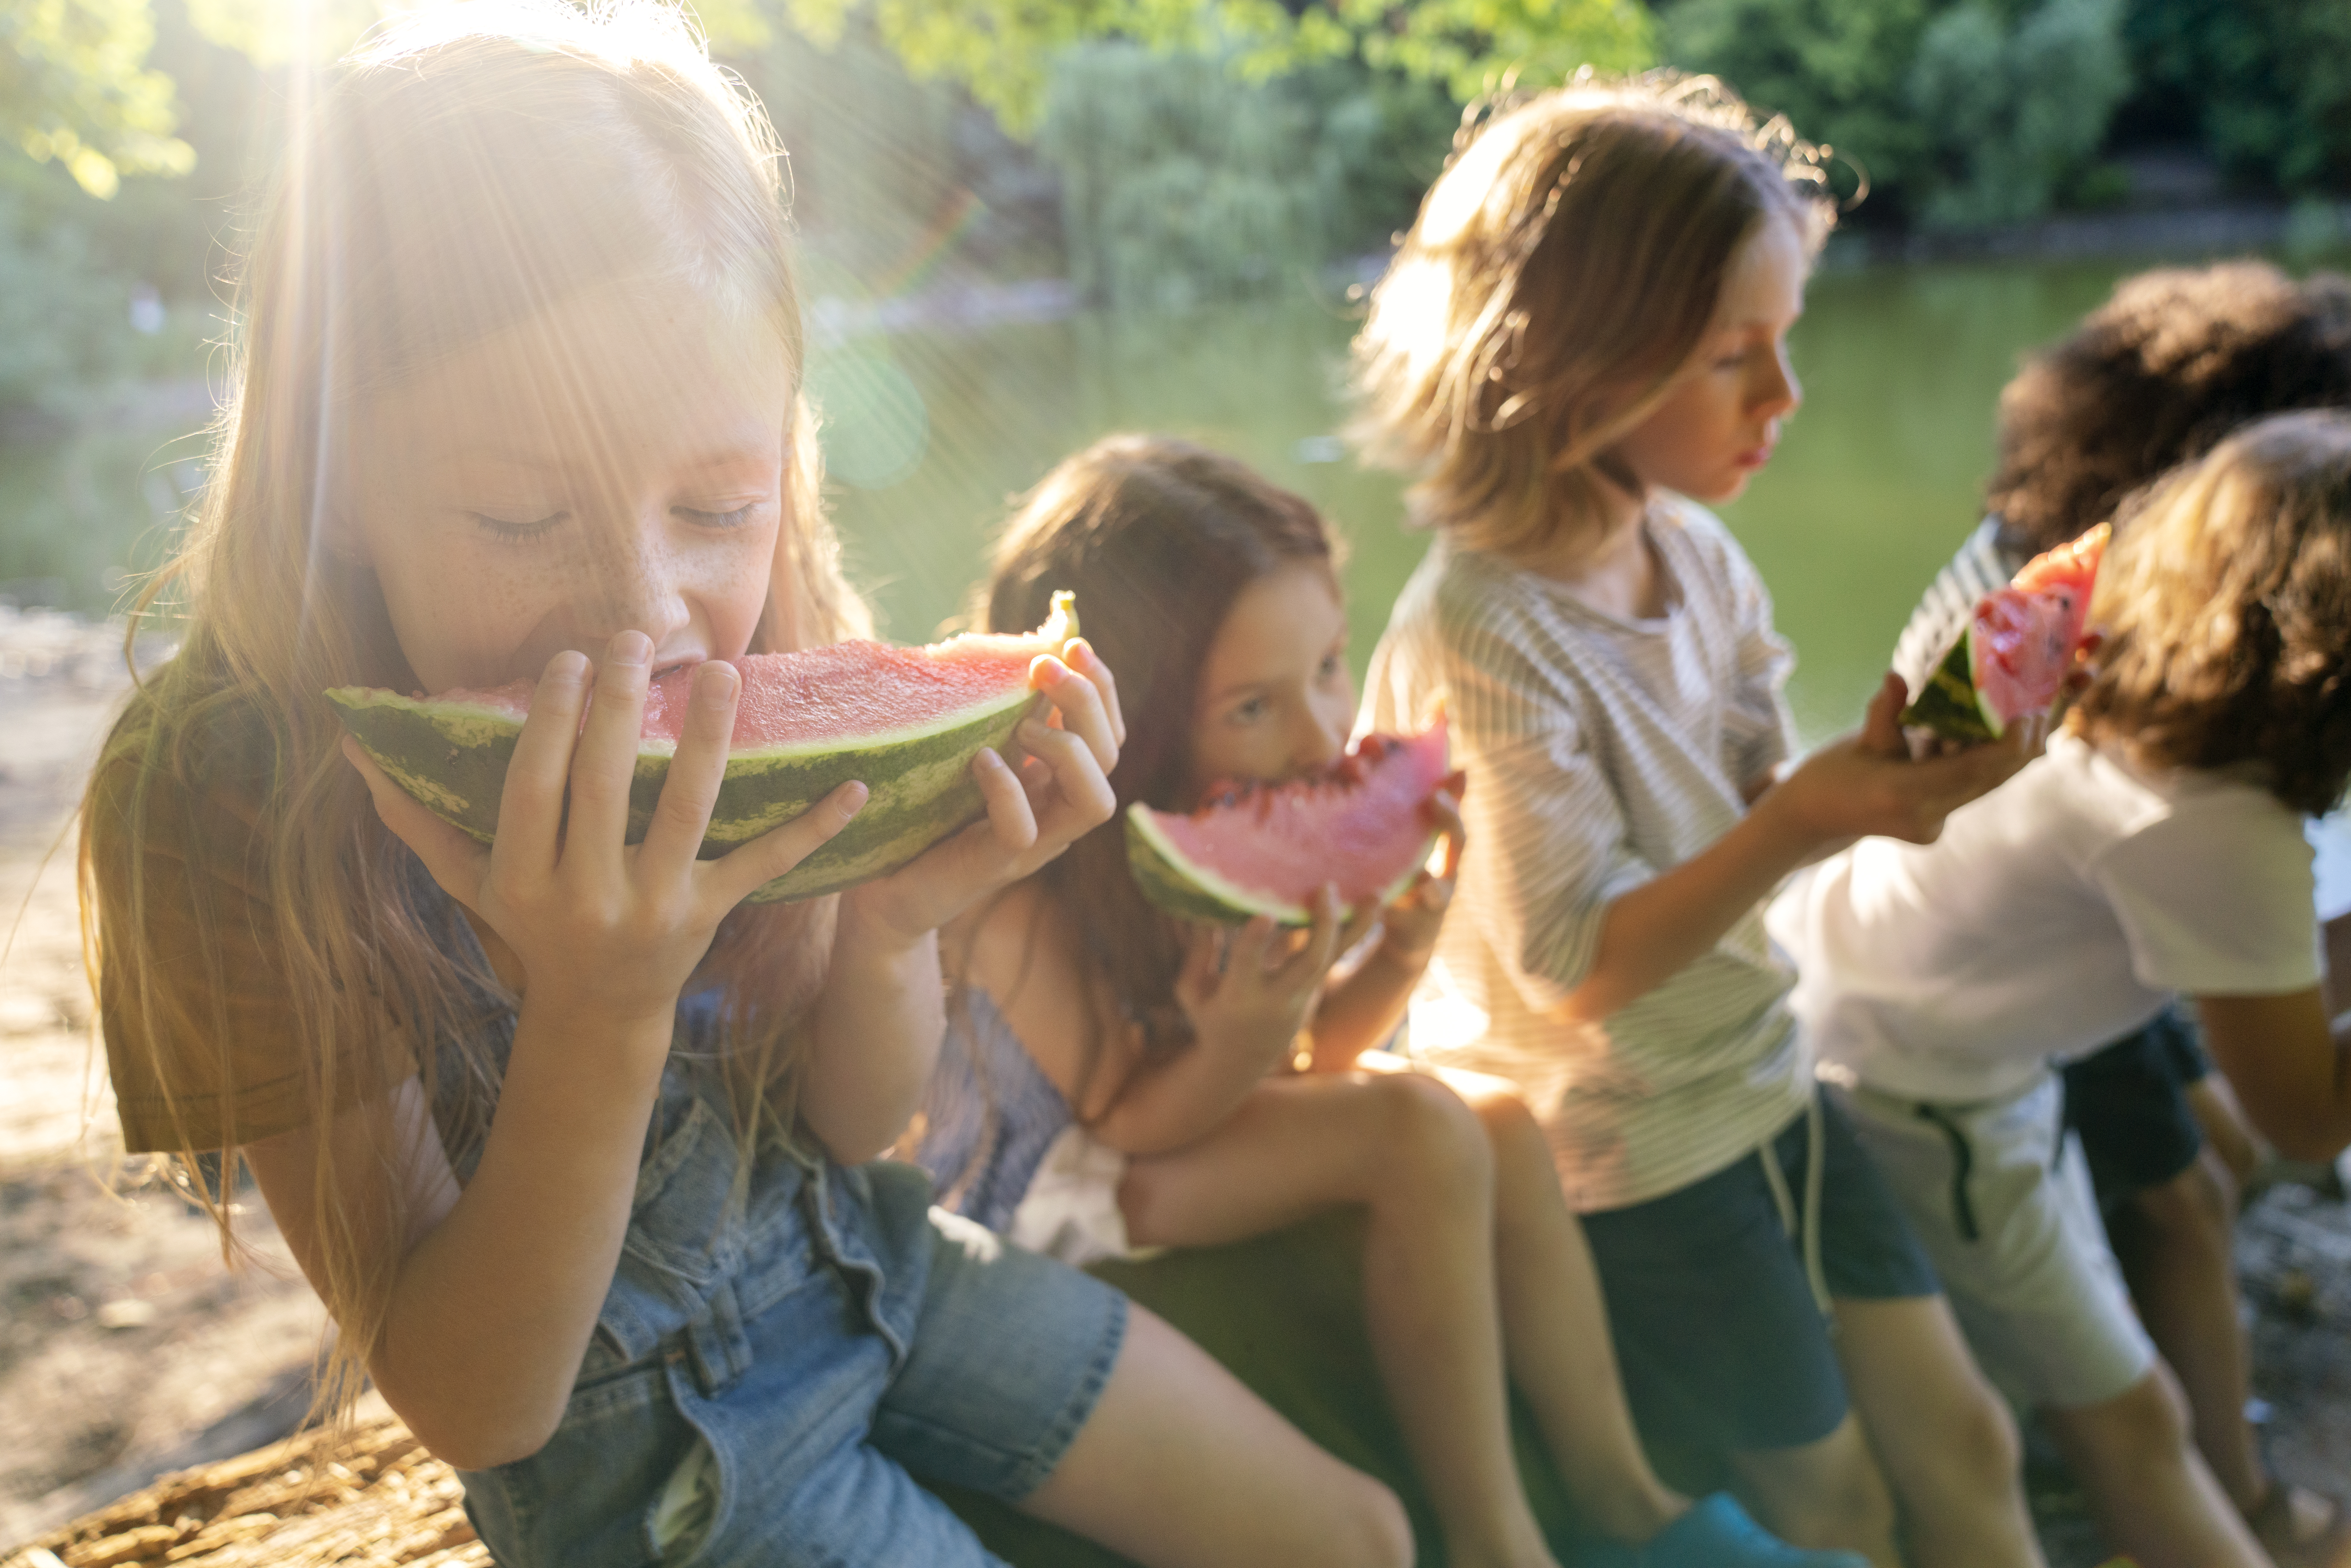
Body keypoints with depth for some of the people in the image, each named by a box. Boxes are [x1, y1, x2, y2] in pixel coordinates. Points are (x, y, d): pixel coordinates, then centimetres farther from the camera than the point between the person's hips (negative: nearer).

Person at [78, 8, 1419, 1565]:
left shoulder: (762, 676, -17)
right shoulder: (225, 796, -27)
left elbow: (852, 1119, -4)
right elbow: (474, 1410, -23)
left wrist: (891, 926, -27)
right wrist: (596, 1016, -40)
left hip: (849, 1252, 4)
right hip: (620, 1419, -4)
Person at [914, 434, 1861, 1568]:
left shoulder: (1259, 823, -13)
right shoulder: (1029, 897, -32)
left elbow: (1314, 1056, -2)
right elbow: (1135, 1124, -19)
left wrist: (1396, 957, -23)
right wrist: (1240, 1047, -40)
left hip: (1195, 1099, 7)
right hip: (1044, 1178, -7)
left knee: (1502, 1124, -8)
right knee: (1422, 1134, -24)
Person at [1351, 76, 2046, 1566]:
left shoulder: (1696, 551, -3)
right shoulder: (1483, 632, -25)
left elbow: (1745, 832, 3)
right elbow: (1576, 974, -25)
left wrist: (1882, 768, -16)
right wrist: (1808, 820, -35)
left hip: (1764, 1085, 7)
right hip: (1633, 1161, -6)